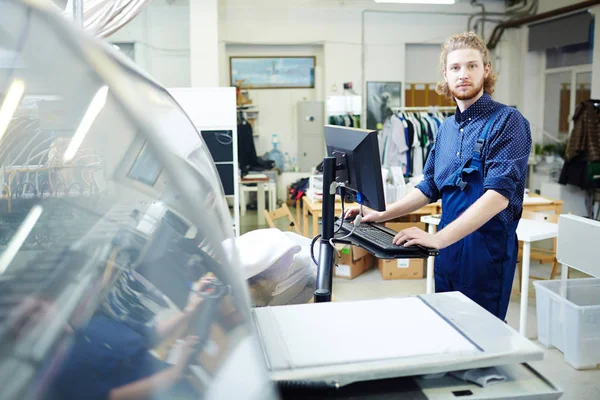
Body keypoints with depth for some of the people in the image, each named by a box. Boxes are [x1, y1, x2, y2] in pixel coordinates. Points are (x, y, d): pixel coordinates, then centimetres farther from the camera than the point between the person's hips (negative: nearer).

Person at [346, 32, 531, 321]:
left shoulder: (507, 121, -12)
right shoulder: (446, 128, 10)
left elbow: (498, 194, -23)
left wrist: (438, 238, -29)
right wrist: (383, 215, 4)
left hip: (488, 249, -6)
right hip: (448, 249, 7)